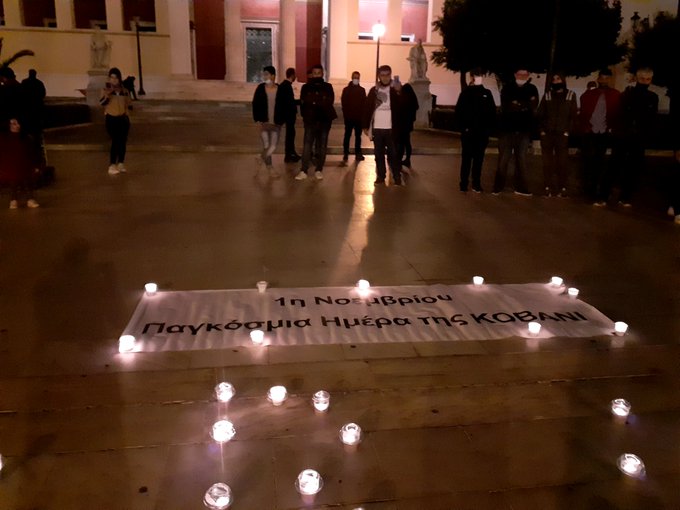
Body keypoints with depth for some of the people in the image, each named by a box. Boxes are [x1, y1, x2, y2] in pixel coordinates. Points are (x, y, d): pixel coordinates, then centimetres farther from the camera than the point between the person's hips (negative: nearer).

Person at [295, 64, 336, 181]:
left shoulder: (328, 87, 7)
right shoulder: (306, 87, 7)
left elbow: (330, 101, -7)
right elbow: (303, 101, -4)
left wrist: (313, 101, -11)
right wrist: (321, 101, -10)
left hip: (324, 120, 1)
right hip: (310, 120, -1)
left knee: (322, 146, 6)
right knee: (307, 145, -8)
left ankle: (319, 170, 13)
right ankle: (303, 171, -10)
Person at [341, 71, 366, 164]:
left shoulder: (362, 90, 7)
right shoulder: (346, 90, 1)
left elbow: (364, 104, 5)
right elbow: (343, 103, -2)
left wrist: (363, 115, -5)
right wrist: (345, 114, -9)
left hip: (359, 117, 3)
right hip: (348, 117, -2)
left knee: (358, 136, 9)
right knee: (347, 135, 0)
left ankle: (358, 154, 16)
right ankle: (345, 154, 1)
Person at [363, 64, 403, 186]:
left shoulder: (396, 90, 1)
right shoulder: (373, 90, 7)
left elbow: (403, 107, -5)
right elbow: (368, 108, 8)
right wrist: (366, 126, 5)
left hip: (391, 128, -2)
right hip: (377, 128, 3)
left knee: (393, 154, -1)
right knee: (379, 154, 7)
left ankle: (397, 177, 5)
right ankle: (381, 177, 15)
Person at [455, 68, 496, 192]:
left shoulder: (487, 93, 8)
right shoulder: (466, 92, 0)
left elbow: (492, 112, 6)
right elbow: (459, 111, -4)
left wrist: (490, 128, -4)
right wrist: (463, 126, -13)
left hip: (482, 132, 3)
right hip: (468, 131, -3)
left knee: (478, 158, 7)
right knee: (466, 158, 3)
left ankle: (476, 184, 13)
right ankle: (464, 184, 8)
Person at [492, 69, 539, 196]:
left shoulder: (532, 89, 7)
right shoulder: (507, 88, 3)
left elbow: (534, 108, -5)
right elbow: (505, 107, -11)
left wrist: (517, 104, -17)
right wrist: (525, 105, -13)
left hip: (524, 130, 2)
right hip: (507, 128, -2)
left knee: (521, 159, 6)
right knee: (503, 158, 1)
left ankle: (520, 187, 11)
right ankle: (498, 186, 8)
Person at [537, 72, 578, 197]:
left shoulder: (571, 95, 7)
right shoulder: (547, 95, 10)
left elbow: (573, 115, 4)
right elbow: (540, 114, 8)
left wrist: (569, 131, -6)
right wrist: (542, 129, -3)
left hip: (562, 134, -1)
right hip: (547, 134, 1)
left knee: (562, 162, -1)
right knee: (547, 162, 1)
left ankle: (562, 188, 2)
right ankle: (548, 187, 5)